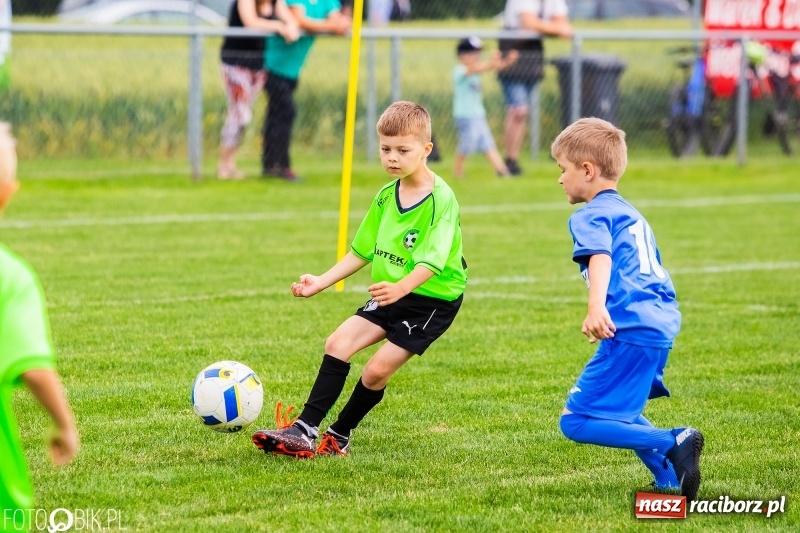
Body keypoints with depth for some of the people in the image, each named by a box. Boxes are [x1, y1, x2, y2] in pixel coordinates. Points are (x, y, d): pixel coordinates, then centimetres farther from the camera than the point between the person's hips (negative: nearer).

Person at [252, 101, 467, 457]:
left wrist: (401, 288, -47)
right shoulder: (386, 197, 6)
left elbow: (432, 260, -30)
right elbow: (362, 252, 15)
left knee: (377, 370, -12)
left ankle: (338, 437, 7)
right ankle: (305, 430, -10)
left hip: (433, 297, -7)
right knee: (338, 343, -8)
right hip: (390, 293, 7)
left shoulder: (440, 199, -19)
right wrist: (321, 282, 7)